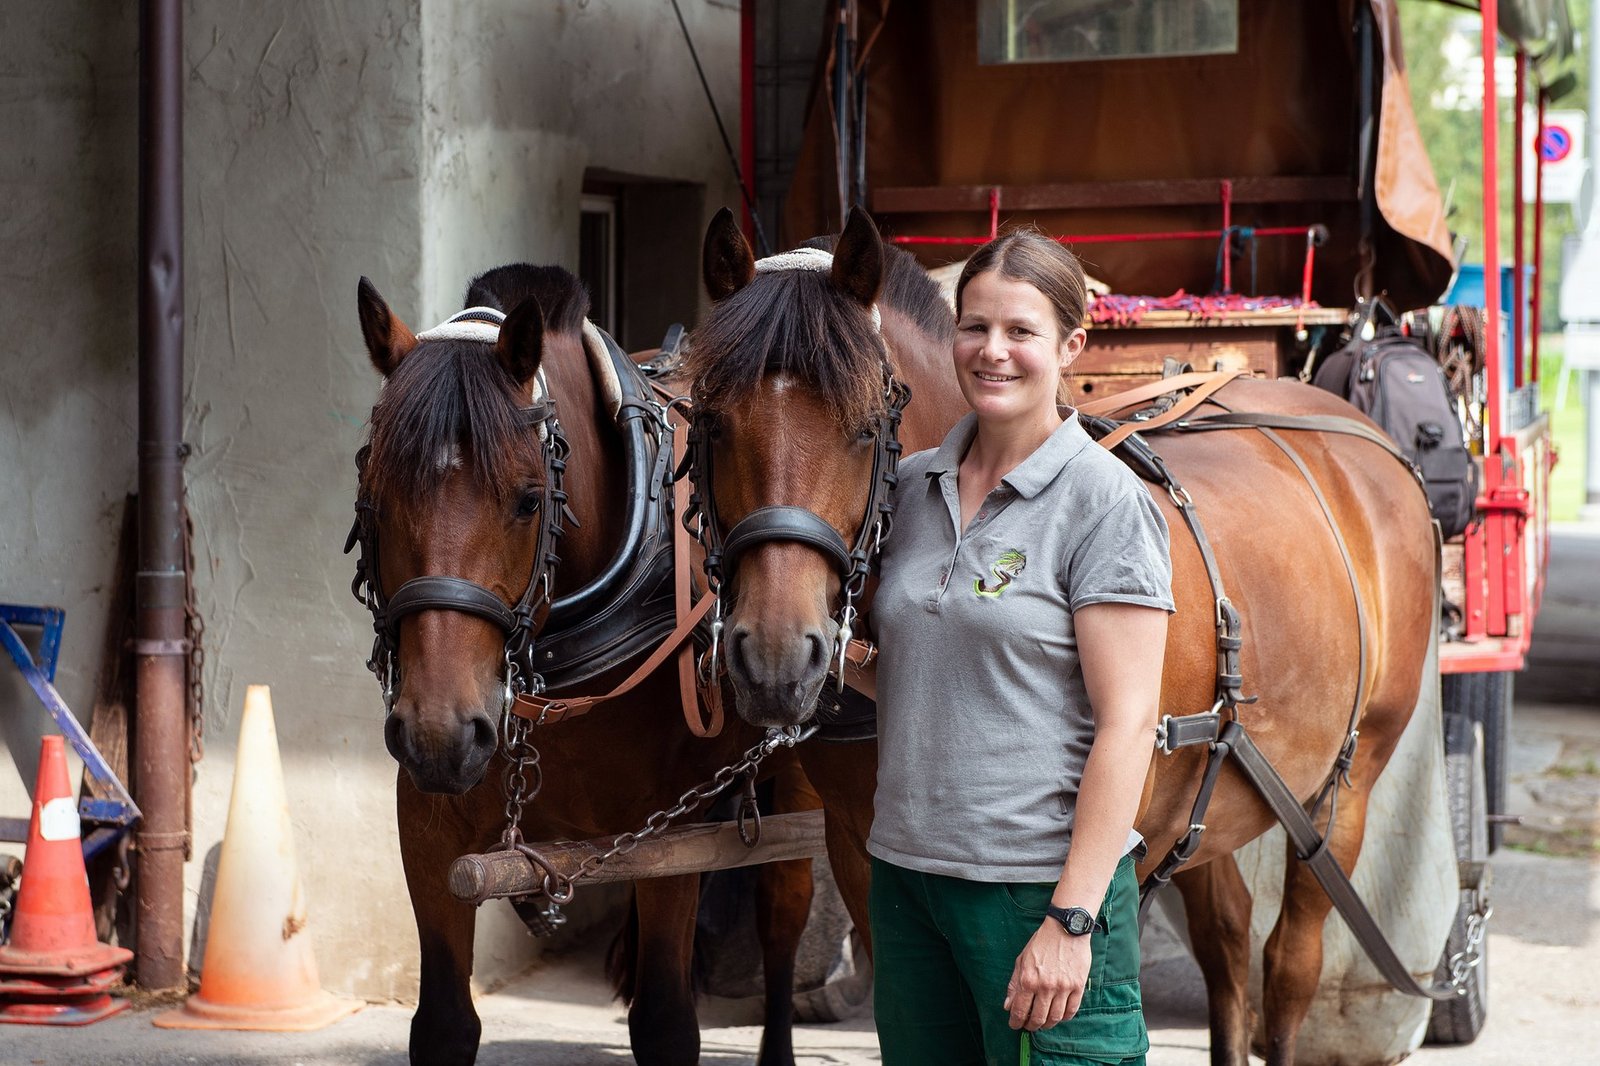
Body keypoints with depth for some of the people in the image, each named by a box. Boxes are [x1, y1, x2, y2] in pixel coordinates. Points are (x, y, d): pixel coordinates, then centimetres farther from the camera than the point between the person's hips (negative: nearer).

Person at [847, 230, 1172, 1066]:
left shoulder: (1105, 502, -10)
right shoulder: (913, 485, 9)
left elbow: (1127, 723, -14)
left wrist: (1071, 919, -19)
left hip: (1040, 880, -6)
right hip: (905, 872, 6)